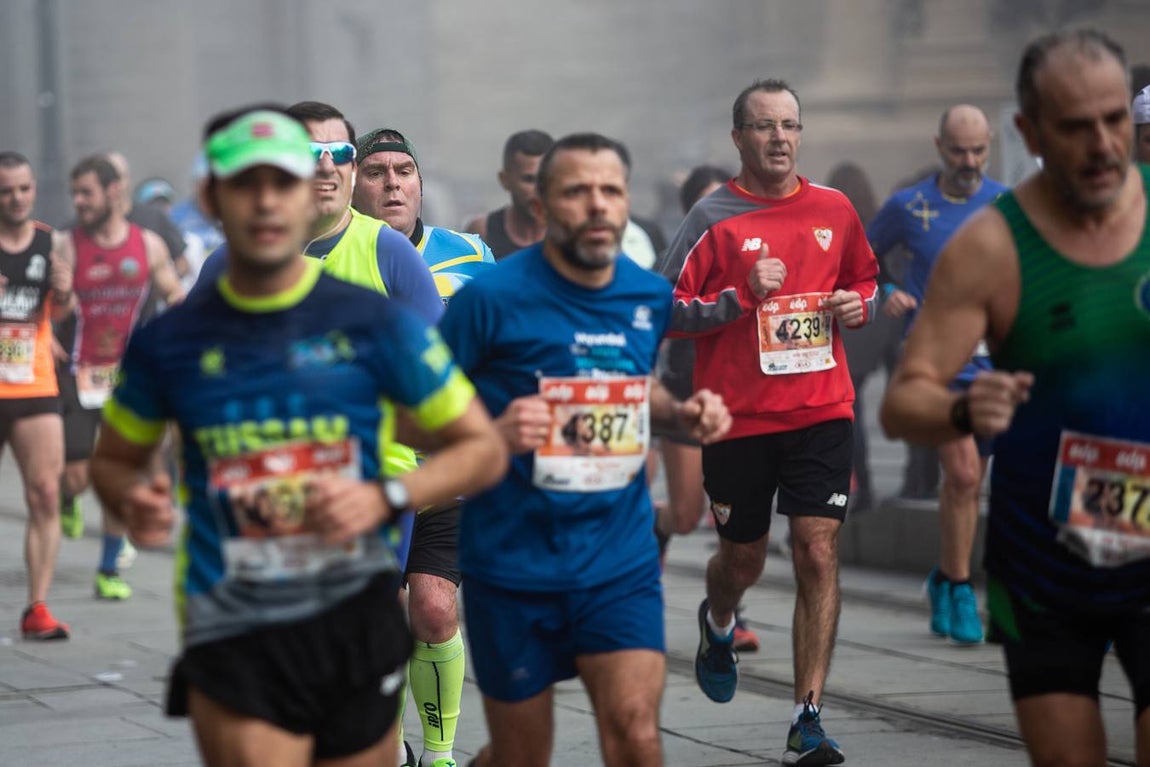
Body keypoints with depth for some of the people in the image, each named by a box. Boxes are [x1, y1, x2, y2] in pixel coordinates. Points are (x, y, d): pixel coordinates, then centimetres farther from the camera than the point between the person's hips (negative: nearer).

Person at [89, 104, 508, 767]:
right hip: (233, 638, -1)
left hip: (357, 619, 1)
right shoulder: (171, 340, 3)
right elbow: (115, 458, 18)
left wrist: (385, 498, -12)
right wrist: (132, 501, -6)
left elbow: (484, 449, 4)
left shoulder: (375, 323, 0)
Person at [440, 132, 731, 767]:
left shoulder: (650, 296, 4)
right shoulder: (492, 297, -13)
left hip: (621, 558, 3)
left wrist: (683, 414, 3)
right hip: (513, 564, -3)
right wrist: (493, 433, -26)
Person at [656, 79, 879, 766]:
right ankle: (719, 626, 51)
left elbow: (866, 279, 22)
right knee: (743, 557, 13)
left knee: (818, 553, -10)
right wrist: (742, 297, -17)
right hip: (737, 417, -1)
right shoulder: (713, 220, -4)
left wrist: (857, 305, 0)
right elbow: (664, 309, -6)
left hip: (821, 411, 1)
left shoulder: (834, 210, 6)